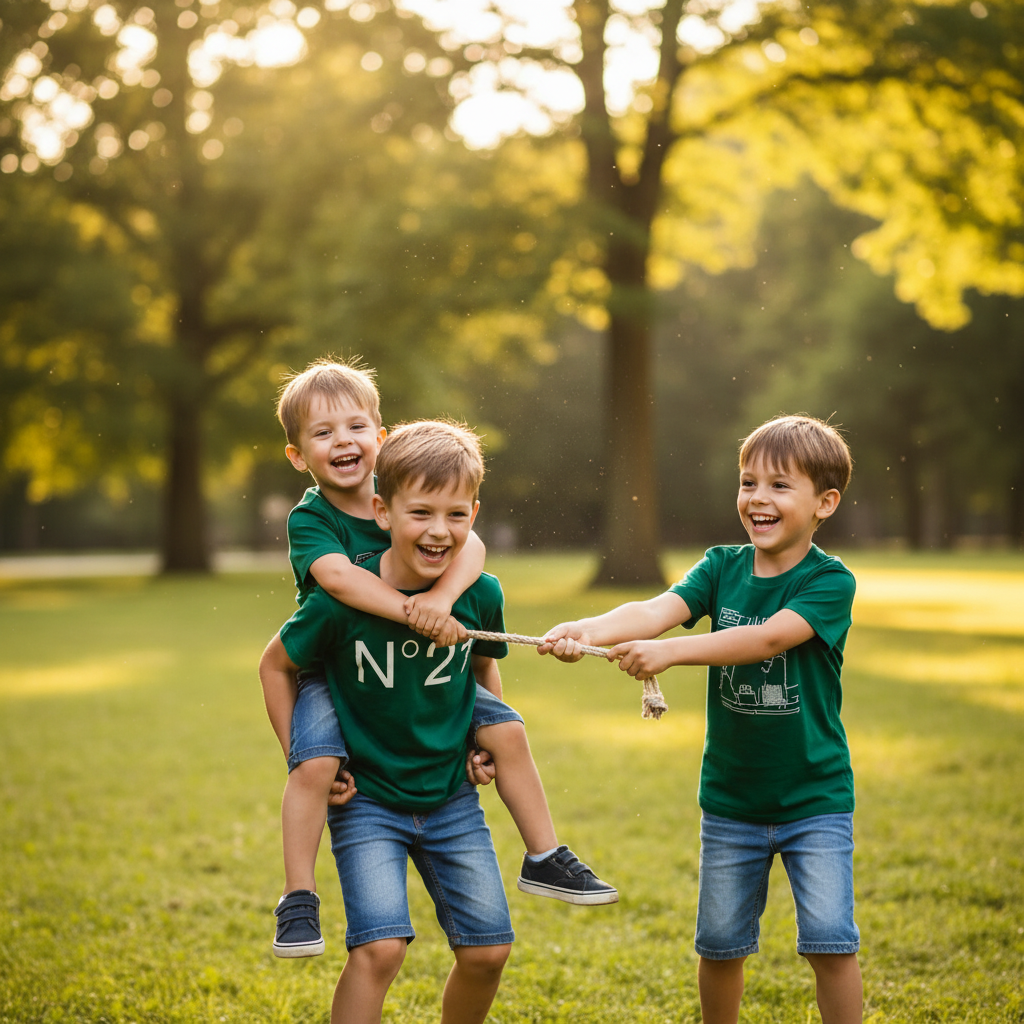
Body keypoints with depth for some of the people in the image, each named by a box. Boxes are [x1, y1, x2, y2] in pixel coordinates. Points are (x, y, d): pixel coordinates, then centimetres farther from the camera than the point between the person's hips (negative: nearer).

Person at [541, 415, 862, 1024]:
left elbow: (767, 638, -30)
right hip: (731, 800, 4)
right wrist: (586, 631, -37)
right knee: (720, 943, 12)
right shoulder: (722, 567, -1)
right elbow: (659, 609, -18)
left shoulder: (830, 582, -13)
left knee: (831, 942, -7)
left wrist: (670, 652, -41)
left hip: (814, 799, -4)